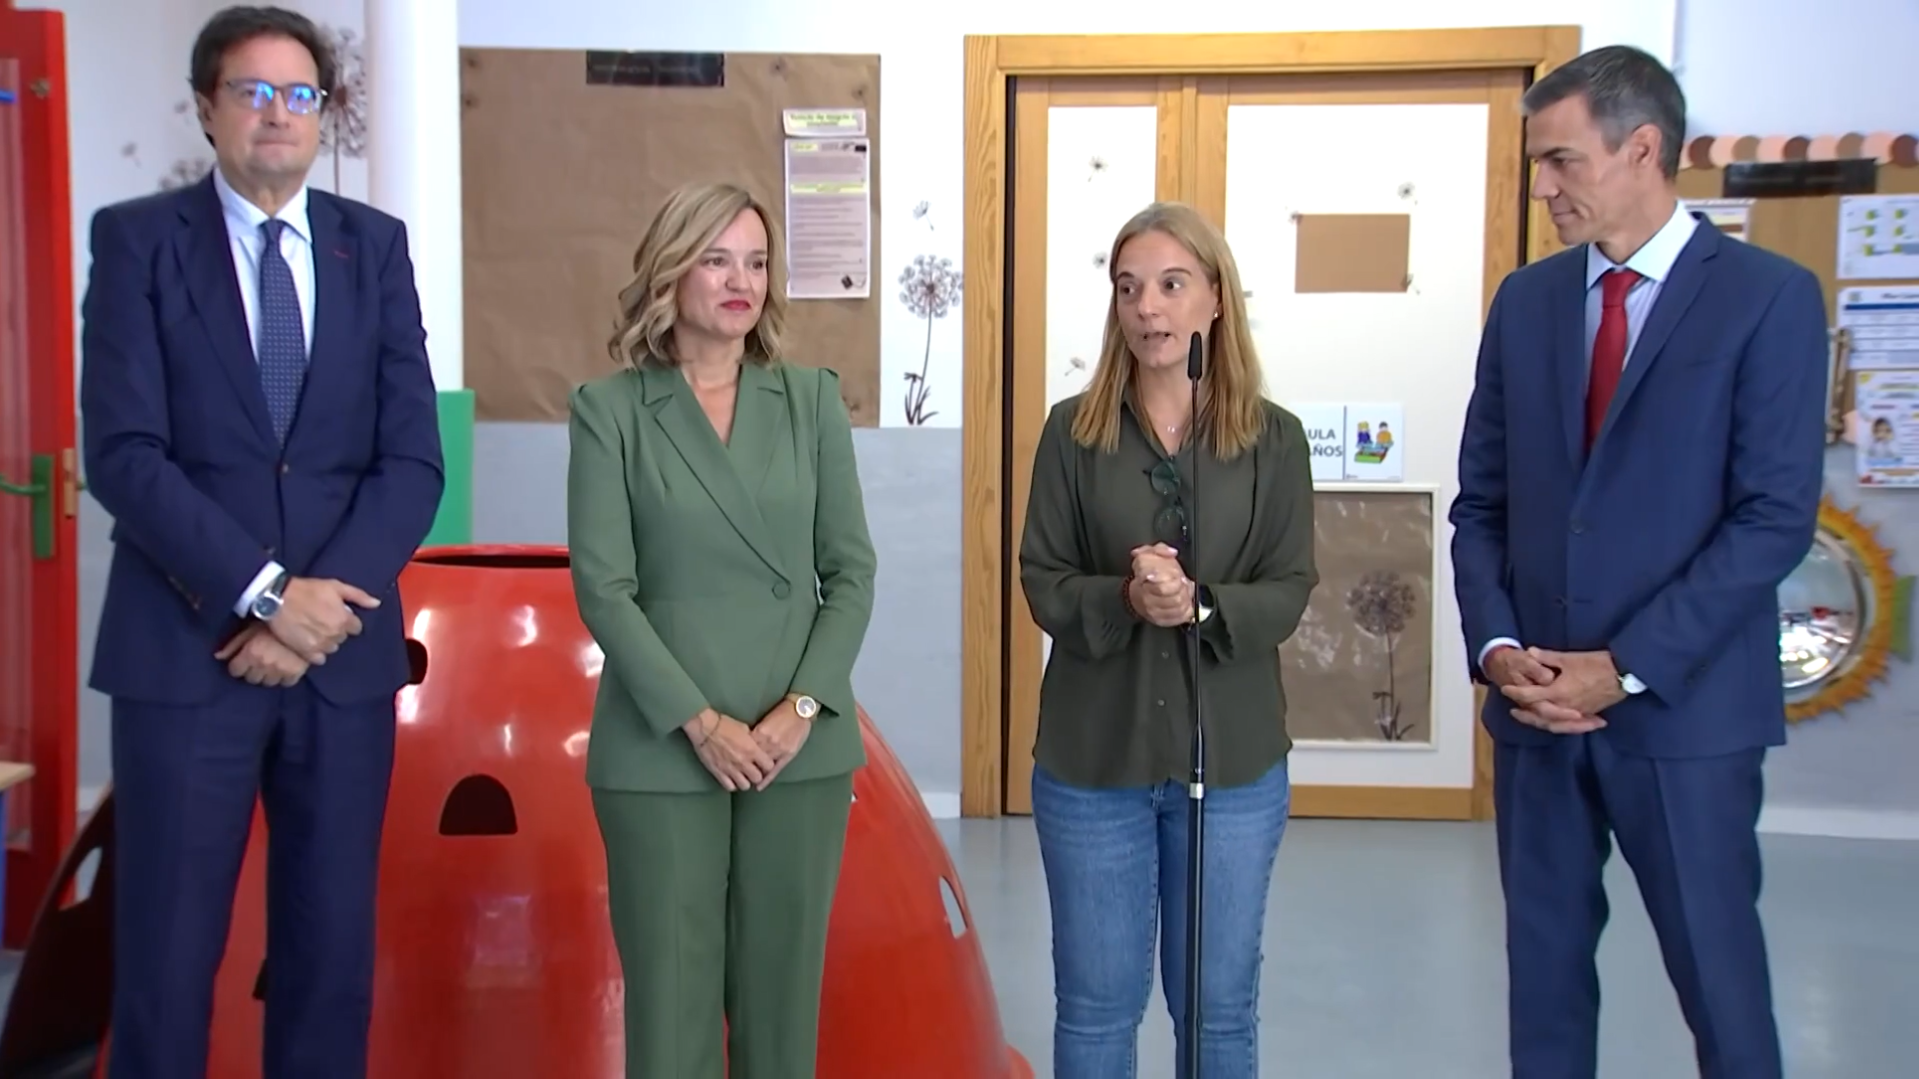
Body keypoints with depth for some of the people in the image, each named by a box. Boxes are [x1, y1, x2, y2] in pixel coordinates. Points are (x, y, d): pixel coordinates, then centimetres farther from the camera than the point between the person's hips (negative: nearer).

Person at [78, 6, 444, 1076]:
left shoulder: (376, 245, 7)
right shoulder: (138, 238, 1)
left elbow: (413, 457, 1)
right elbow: (125, 455, -9)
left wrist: (321, 603, -11)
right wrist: (263, 594, -16)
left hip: (344, 651, 2)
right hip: (187, 650, -2)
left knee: (332, 948, 10)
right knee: (168, 952, 5)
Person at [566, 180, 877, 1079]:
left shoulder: (813, 399, 6)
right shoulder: (609, 408, -1)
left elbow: (852, 571, 4)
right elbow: (602, 587, -6)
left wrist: (801, 709, -8)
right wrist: (698, 721, -13)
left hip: (801, 748, 2)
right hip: (660, 752, -2)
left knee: (781, 989, 9)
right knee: (671, 995, 3)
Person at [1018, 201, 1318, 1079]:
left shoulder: (1273, 437, 0)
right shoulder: (1073, 430, -1)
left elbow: (1289, 591, -3)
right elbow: (1042, 580, -3)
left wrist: (1203, 605, -23)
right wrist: (1124, 600, -23)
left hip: (1233, 760, 0)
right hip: (1093, 756, 0)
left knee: (1220, 1006, 13)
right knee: (1095, 1003, 12)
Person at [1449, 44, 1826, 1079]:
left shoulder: (1768, 296, -6)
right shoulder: (1525, 300, 9)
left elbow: (1775, 518, -12)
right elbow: (1480, 500, 9)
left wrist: (1627, 669, -15)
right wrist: (1496, 645, -6)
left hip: (1682, 709, -4)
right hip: (1535, 701, 4)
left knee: (1717, 975, 5)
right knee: (1543, 964, 12)